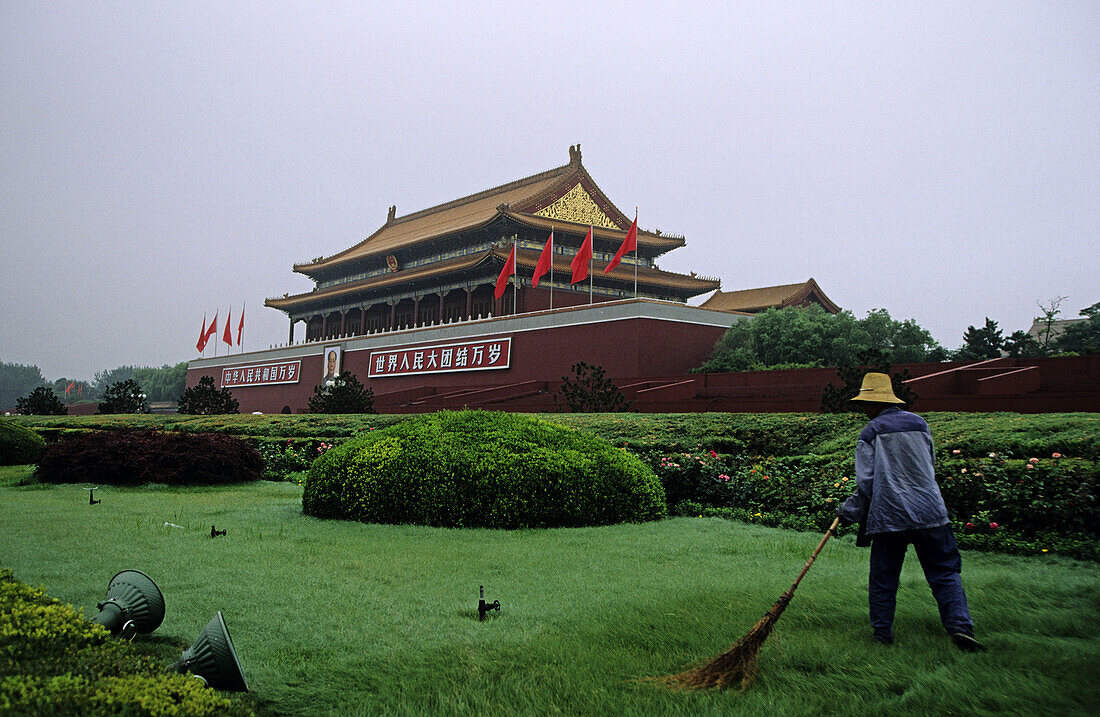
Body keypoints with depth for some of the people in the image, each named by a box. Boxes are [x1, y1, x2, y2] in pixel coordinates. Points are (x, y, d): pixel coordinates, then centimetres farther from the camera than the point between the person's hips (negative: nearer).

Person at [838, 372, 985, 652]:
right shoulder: (919, 423, 11)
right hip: (929, 512, 3)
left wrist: (849, 512, 5)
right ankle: (960, 626, -8)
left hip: (887, 516, -2)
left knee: (883, 579, 8)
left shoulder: (870, 432, -1)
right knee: (945, 572, 6)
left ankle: (882, 634, 12)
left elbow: (866, 483, -5)